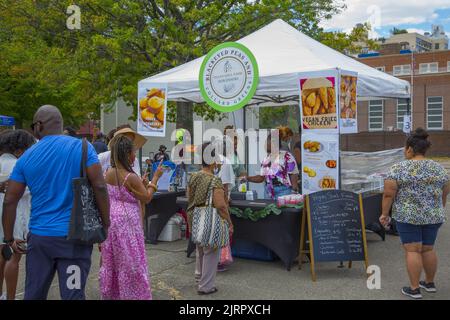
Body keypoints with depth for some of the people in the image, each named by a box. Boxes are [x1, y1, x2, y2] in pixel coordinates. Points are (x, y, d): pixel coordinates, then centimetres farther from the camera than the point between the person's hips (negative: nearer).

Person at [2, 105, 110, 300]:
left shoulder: (26, 157, 4)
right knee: (73, 295, 2)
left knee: (33, 295, 15)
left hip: (39, 236, 3)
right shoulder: (82, 147, -3)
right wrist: (105, 224, -1)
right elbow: (99, 187, -10)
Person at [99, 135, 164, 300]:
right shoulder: (131, 177, -20)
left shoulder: (108, 173, 0)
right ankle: (131, 295, 14)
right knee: (130, 263, 5)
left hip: (111, 221, 7)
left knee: (111, 262, 17)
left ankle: (110, 294, 29)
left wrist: (140, 184, 11)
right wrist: (155, 178, -1)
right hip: (127, 223, -7)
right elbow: (147, 198, -8)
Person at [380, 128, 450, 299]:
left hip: (408, 216, -5)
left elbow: (388, 194, -12)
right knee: (428, 249, 17)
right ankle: (430, 283, 27)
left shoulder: (399, 168, -12)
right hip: (433, 216, 5)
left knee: (412, 250, 0)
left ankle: (414, 289, 3)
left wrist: (385, 213, -1)